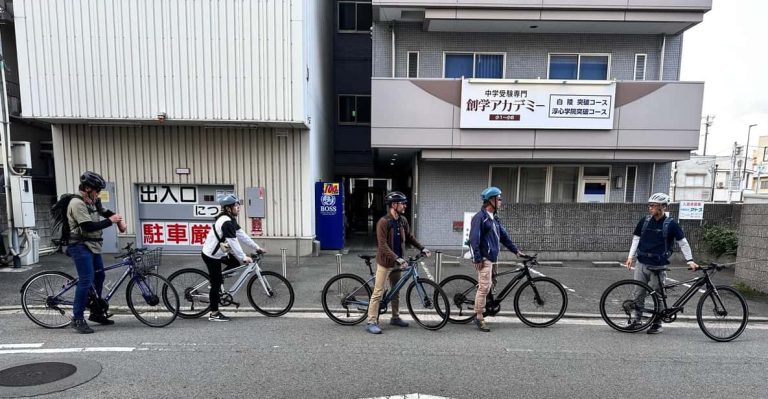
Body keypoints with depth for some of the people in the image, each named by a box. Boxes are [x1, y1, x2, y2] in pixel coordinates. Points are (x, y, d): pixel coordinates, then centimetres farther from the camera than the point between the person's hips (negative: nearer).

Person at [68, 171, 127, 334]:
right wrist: (110, 221, -15)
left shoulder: (93, 201, 9)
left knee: (99, 277, 16)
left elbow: (106, 212, 24)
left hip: (93, 246, 9)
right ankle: (77, 319, -3)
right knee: (86, 281, -13)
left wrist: (119, 220, 5)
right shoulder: (77, 203, -17)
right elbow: (89, 226, -24)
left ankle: (96, 313, 29)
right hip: (81, 247, -9)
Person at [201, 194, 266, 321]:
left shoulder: (230, 220, 5)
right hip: (211, 255, -9)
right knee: (216, 284, -1)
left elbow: (242, 235, 6)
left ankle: (217, 281, 21)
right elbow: (233, 242, -28)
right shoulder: (226, 222, -25)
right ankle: (214, 314, 11)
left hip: (217, 253, 9)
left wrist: (257, 248, 3)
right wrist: (243, 258, -24)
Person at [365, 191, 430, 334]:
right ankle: (371, 322, 4)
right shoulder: (383, 222, -19)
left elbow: (409, 237, 17)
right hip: (385, 262, -7)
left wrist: (422, 248, 7)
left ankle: (395, 317, 32)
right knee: (378, 293, -3)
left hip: (397, 262, 8)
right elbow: (383, 245, -24)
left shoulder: (403, 220, 4)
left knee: (396, 291, 17)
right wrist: (398, 259, -29)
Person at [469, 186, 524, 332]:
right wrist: (478, 259, -19)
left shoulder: (494, 218, 16)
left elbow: (504, 236, 20)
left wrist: (516, 250, 16)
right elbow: (474, 238, -17)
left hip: (491, 257, 9)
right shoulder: (480, 217, -12)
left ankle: (478, 315, 22)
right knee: (484, 287, -7)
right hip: (484, 258, -9)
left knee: (486, 287, 12)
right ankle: (479, 317, 3)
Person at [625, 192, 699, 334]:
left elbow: (683, 242, 0)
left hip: (658, 266, -3)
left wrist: (690, 260, -6)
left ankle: (657, 324, 19)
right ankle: (637, 319, 19)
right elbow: (636, 238, 10)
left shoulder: (671, 224, -5)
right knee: (638, 292, 6)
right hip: (641, 264, 3)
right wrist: (630, 256, 5)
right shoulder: (644, 221, 4)